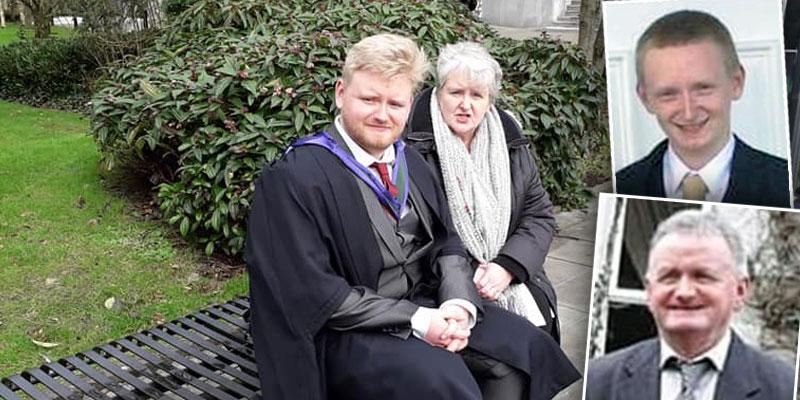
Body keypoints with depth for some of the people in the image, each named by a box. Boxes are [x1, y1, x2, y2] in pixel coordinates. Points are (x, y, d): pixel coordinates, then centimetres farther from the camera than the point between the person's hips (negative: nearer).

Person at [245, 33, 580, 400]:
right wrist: (415, 320, -21)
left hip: (424, 302, 7)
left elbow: (446, 242, 7)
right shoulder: (294, 178, -16)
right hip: (348, 329, -6)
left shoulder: (409, 161, 7)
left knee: (526, 349, -5)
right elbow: (314, 291, -20)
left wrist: (459, 303, -14)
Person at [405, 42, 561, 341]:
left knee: (539, 320, -19)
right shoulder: (412, 147, -7)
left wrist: (507, 267, -8)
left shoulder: (510, 144, 10)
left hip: (509, 278, 5)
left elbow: (540, 216, 9)